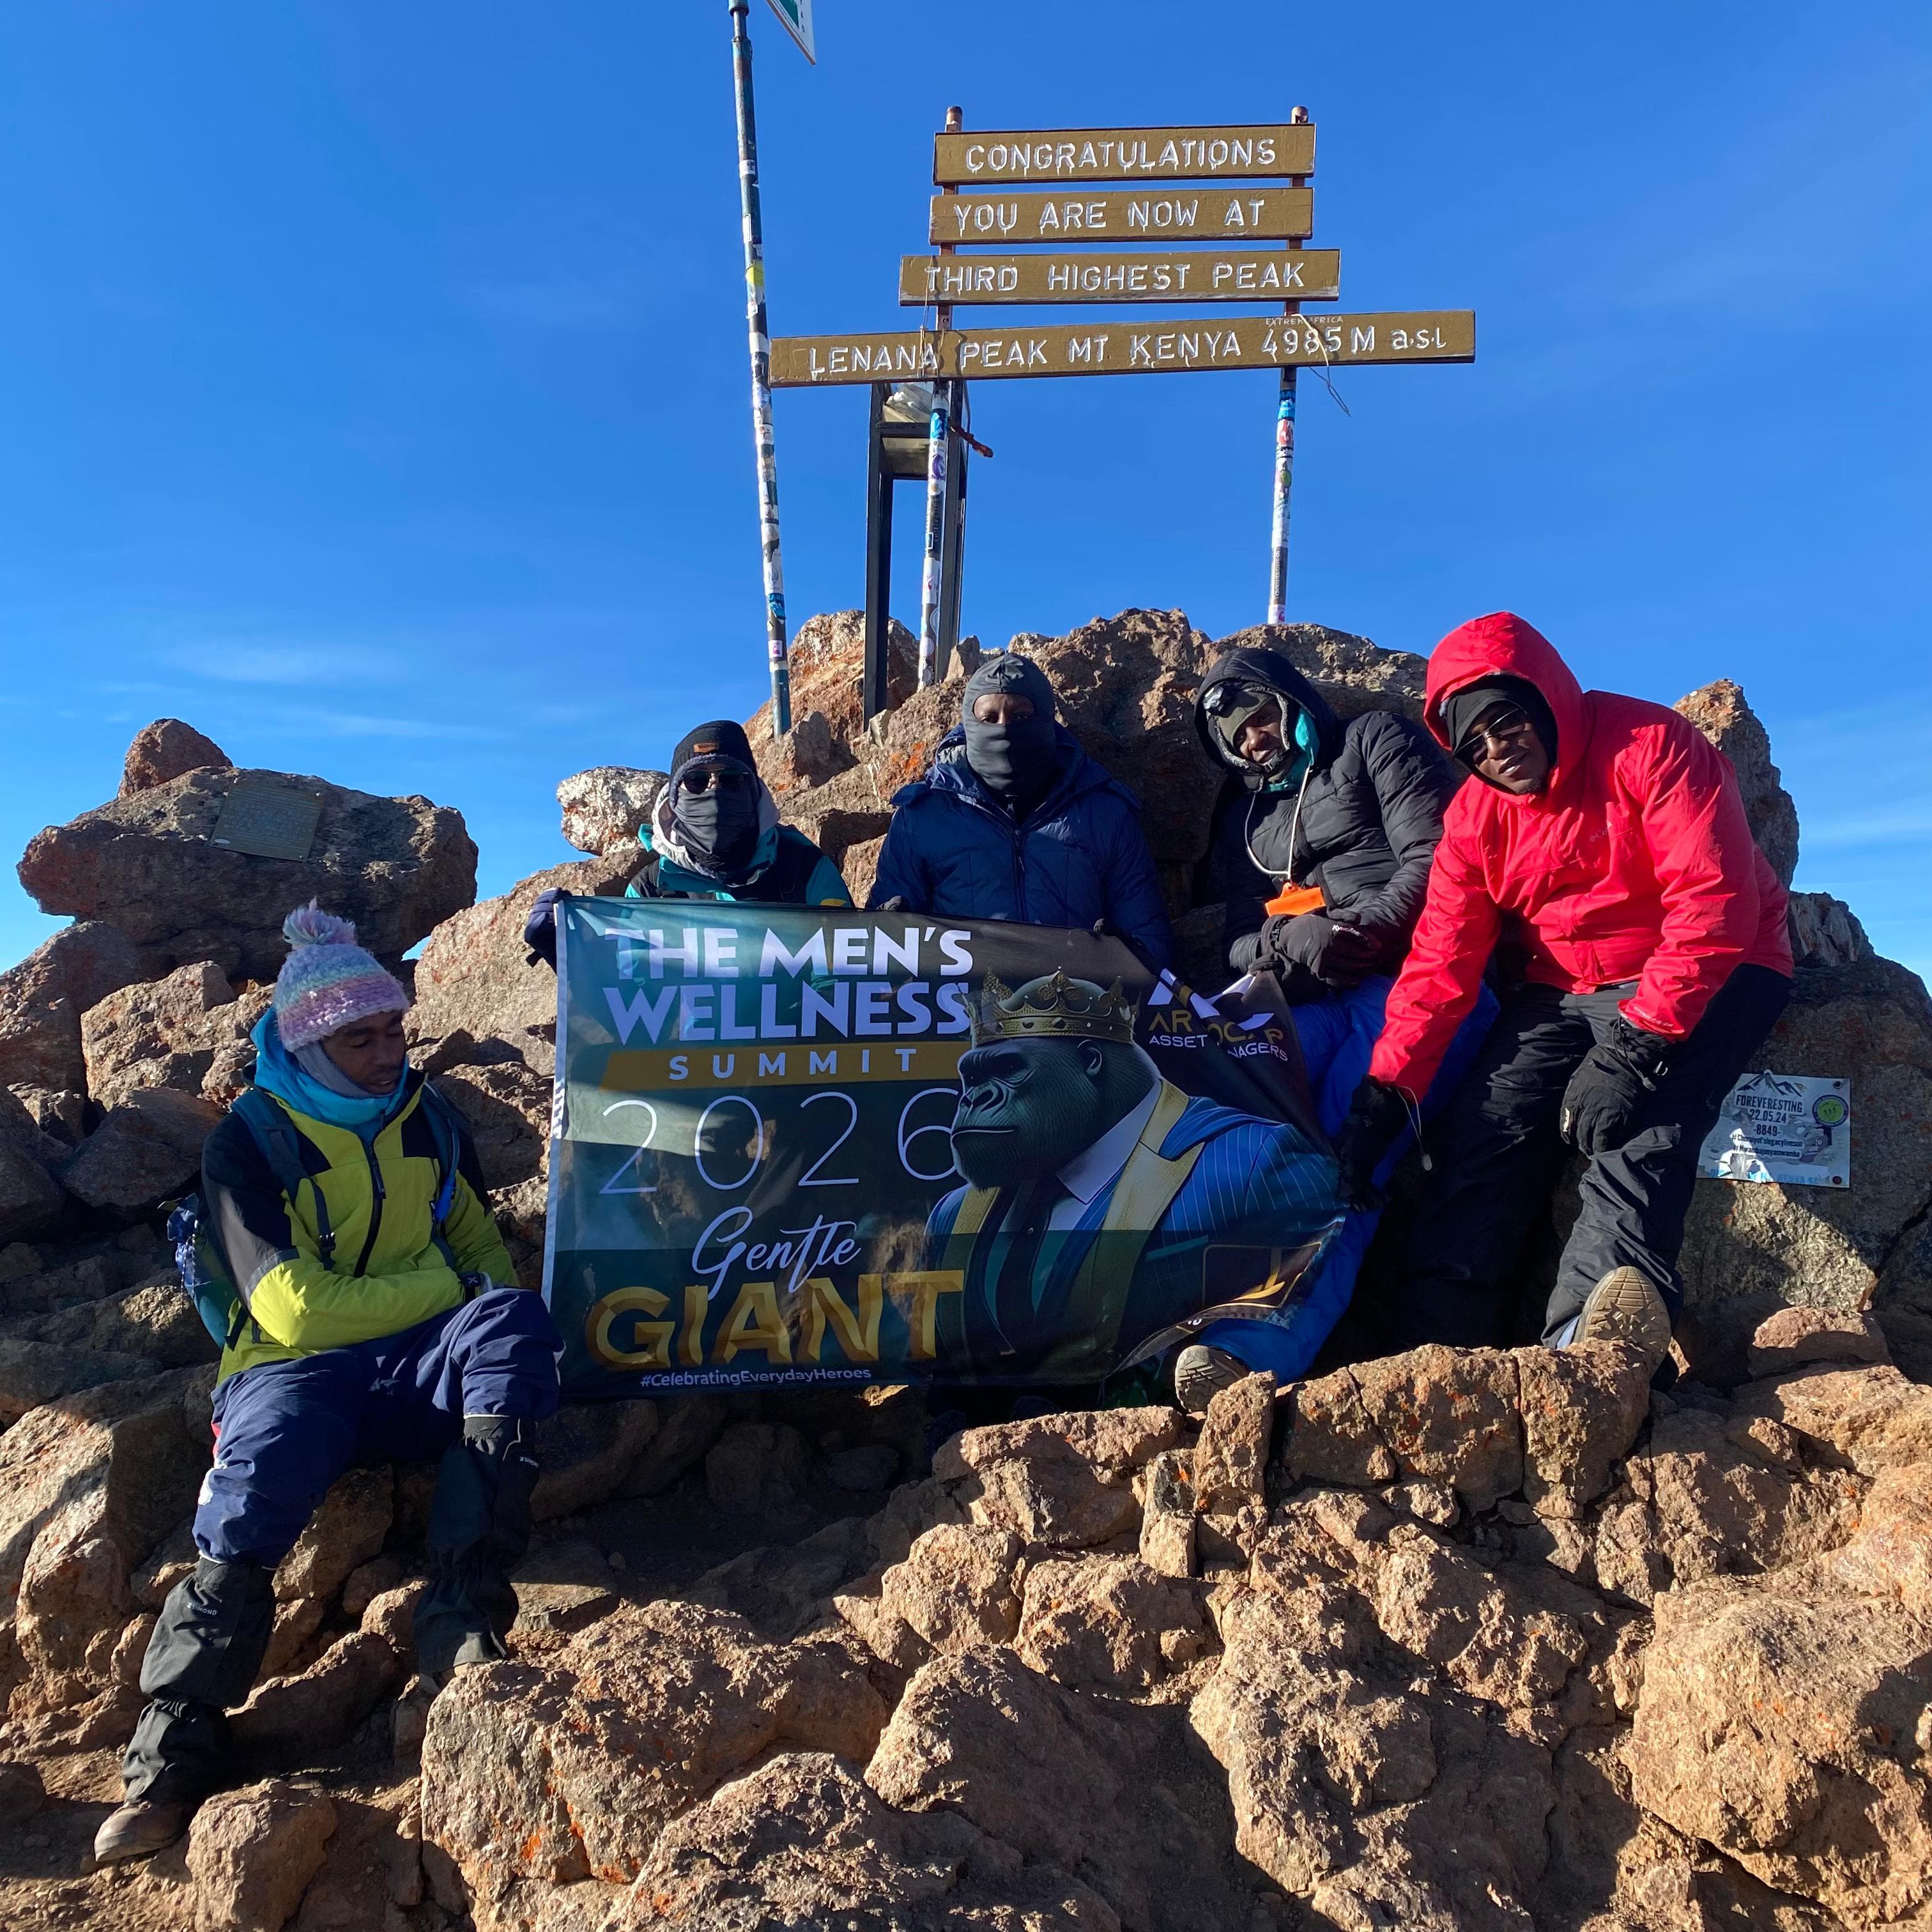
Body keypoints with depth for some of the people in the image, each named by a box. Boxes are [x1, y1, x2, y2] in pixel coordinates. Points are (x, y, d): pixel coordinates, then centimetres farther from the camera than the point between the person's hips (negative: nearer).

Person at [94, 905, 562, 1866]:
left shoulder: (429, 1115, 11)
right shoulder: (249, 1140, -1)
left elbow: (479, 1238, 22)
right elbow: (295, 1308, -11)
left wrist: (493, 1292, -2)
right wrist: (443, 1286, -12)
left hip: (421, 1362, 3)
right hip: (299, 1367, -2)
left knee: (513, 1322, -29)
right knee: (259, 1483, -34)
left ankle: (463, 1617, -33)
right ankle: (174, 1749, -24)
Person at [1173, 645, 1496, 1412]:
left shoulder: (1377, 742, 14)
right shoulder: (1244, 811, 28)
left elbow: (1436, 858, -1)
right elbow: (1238, 938, 15)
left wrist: (1362, 932, -16)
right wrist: (1289, 941, -9)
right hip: (1310, 1003, 4)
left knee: (1343, 1145, -27)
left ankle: (1256, 1349, -41)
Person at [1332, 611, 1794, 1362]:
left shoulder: (1651, 746, -16)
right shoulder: (1476, 814, 0)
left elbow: (1716, 903, -25)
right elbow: (1442, 959, -6)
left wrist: (1634, 1045, -32)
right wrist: (1385, 1090, -17)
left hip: (1706, 977, -4)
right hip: (1561, 989, 5)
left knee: (1638, 1121, -32)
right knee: (1485, 1125, -16)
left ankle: (1590, 1338, -47)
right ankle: (1435, 1341, -20)